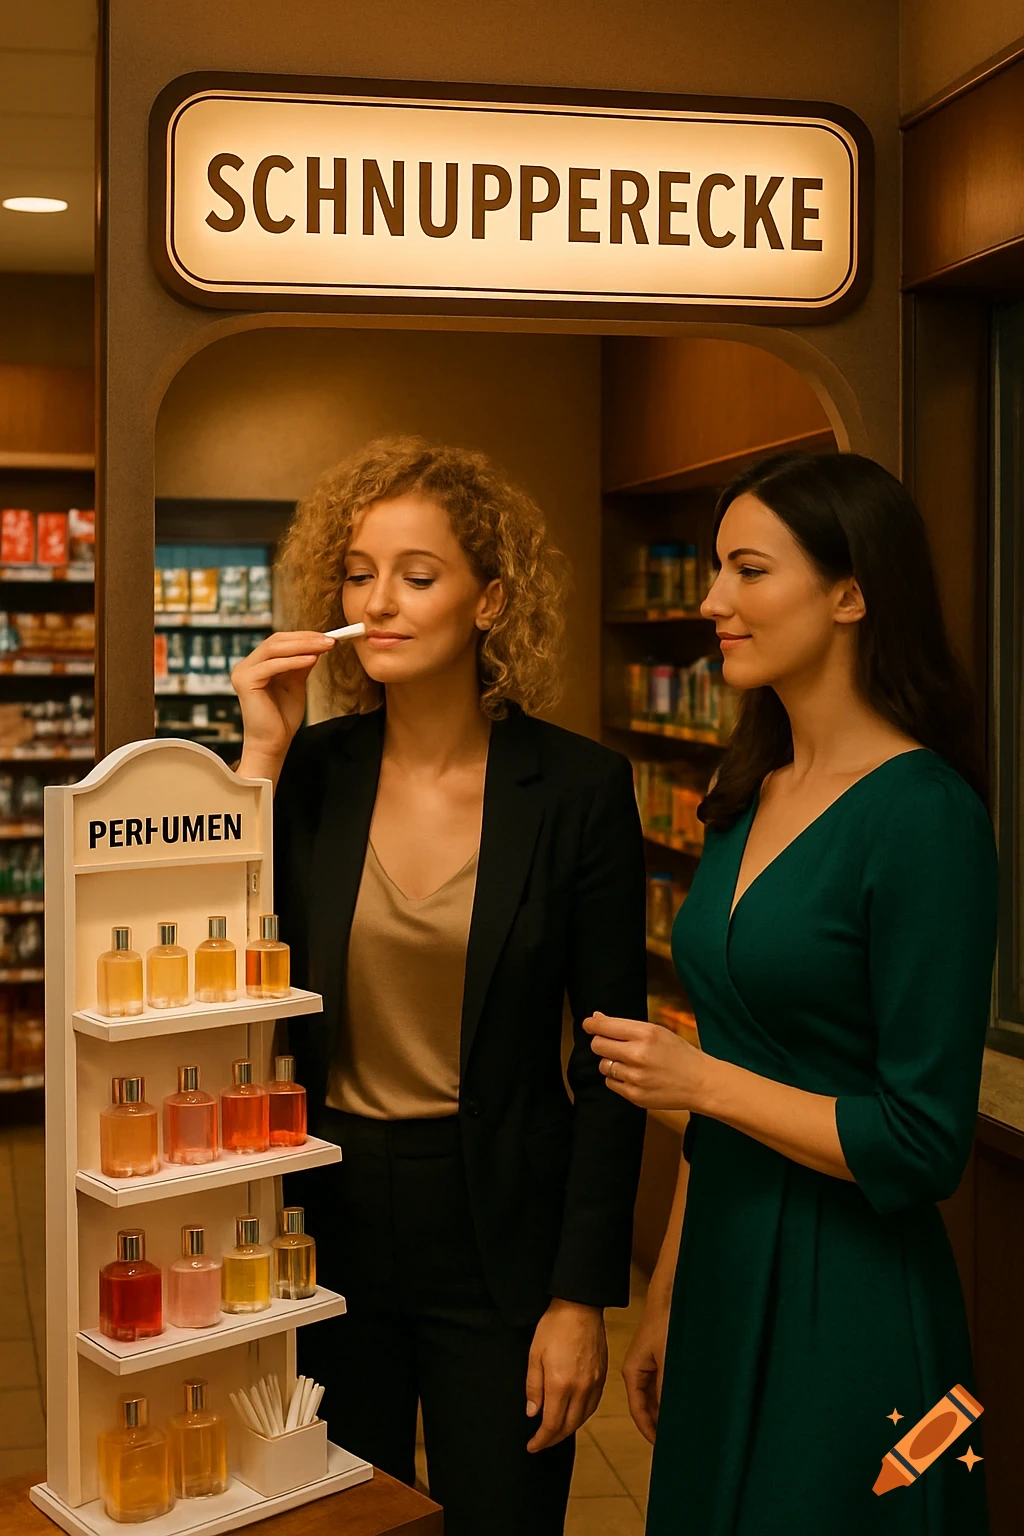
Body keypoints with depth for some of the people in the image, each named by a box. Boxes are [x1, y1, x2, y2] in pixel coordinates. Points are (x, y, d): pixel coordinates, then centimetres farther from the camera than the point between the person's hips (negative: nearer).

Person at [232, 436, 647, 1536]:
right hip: (323, 1221, 3)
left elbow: (609, 1061, -6)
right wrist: (262, 756, -13)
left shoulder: (578, 788, -9)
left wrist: (582, 1294, -7)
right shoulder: (311, 769, -2)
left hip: (500, 1233, -2)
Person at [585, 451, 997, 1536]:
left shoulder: (924, 816, -18)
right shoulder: (748, 797, 6)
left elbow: (922, 1148, -18)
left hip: (849, 1306, -7)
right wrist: (664, 1300, 15)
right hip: (725, 1280, 7)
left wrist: (700, 1078, -15)